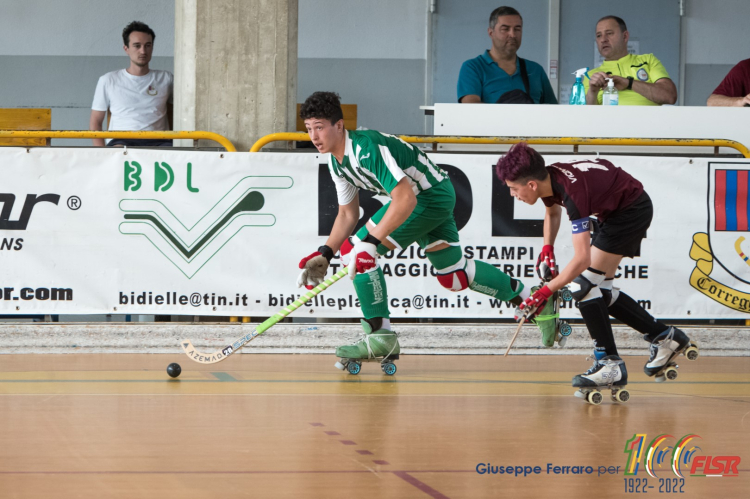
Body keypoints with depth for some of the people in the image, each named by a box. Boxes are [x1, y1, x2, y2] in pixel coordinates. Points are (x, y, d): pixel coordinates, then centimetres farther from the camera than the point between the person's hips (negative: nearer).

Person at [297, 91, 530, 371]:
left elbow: (405, 199, -34)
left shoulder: (366, 148, -28)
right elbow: (348, 214, 12)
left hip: (432, 197, -10)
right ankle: (527, 298, 36)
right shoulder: (337, 161, 3)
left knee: (356, 250, -17)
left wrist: (372, 240, -36)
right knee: (453, 277, 20)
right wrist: (324, 254, 0)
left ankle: (380, 337, -11)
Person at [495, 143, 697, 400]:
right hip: (615, 211, 10)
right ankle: (665, 337, 21)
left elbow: (582, 259, -40)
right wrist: (547, 249, 3)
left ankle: (611, 366, -12)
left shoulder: (573, 193, -37)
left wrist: (545, 292, -39)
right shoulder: (547, 178, -10)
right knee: (599, 290, 11)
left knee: (584, 284, -16)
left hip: (632, 211, -10)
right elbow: (552, 212, 17)